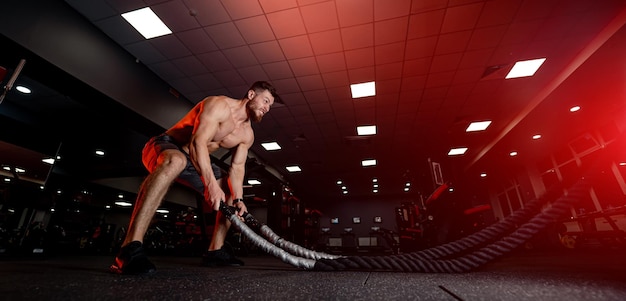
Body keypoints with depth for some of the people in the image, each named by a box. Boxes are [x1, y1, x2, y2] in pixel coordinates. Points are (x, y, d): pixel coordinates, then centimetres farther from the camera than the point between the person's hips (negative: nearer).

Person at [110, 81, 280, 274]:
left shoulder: (247, 135, 2)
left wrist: (238, 199, -16)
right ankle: (130, 248, -43)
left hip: (196, 162, 8)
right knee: (176, 161, -43)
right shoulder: (220, 105, -21)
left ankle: (214, 251, 12)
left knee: (233, 196, 4)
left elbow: (237, 167, -2)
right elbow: (198, 142, -32)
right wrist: (212, 184, -38)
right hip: (164, 146, -8)